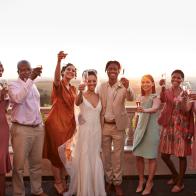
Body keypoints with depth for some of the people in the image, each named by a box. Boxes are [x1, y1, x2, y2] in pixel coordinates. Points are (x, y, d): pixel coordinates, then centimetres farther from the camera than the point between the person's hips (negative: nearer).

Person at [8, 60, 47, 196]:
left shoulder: (33, 85, 13)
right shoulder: (13, 85, -7)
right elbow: (19, 98, -29)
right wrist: (31, 79, -33)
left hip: (38, 128, 6)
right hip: (22, 129, -6)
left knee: (37, 163, 14)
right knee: (19, 165, 3)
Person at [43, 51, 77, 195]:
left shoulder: (73, 89, 12)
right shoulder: (58, 85, -8)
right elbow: (56, 78, -33)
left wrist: (75, 123, 11)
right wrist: (59, 61, -50)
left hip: (69, 122, 6)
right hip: (56, 121, -6)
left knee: (66, 152, 12)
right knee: (57, 152, 3)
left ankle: (62, 181, 27)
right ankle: (57, 183, 18)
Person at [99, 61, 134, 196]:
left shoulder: (123, 86, -7)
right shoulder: (102, 87, 3)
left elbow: (131, 98, -25)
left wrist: (127, 88, -45)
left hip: (118, 125, -3)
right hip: (104, 125, 3)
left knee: (118, 156, 7)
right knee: (106, 155, 12)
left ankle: (117, 182, 21)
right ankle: (109, 181, 27)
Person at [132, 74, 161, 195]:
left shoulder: (155, 97, -9)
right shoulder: (141, 98, 10)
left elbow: (155, 108, -31)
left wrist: (144, 110, -50)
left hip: (152, 129, -5)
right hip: (140, 129, 6)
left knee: (151, 157, 3)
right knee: (139, 156, 7)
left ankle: (150, 182, 18)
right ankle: (141, 181, 24)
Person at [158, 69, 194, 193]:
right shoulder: (167, 91, 5)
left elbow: (190, 114, -2)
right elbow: (163, 100, -21)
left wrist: (191, 131, -8)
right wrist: (162, 87, -39)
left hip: (182, 128, -3)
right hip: (168, 127, 3)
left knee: (181, 155, 4)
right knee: (165, 155, 8)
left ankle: (180, 183, 21)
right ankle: (175, 175, 34)